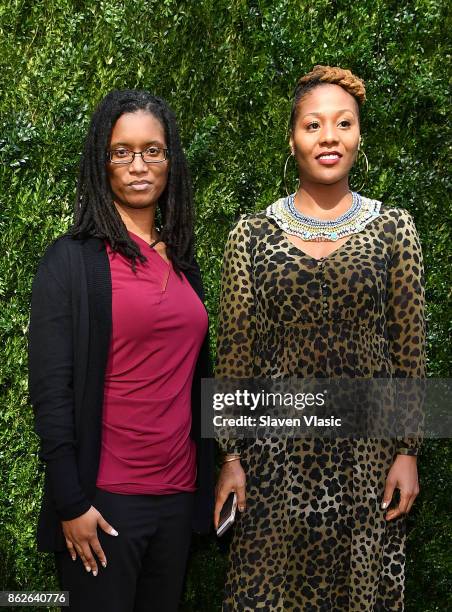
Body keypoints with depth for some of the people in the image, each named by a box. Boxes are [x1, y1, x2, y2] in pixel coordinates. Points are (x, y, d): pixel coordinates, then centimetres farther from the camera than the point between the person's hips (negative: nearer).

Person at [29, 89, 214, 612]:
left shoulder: (183, 265, 11)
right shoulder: (72, 260, -8)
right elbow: (50, 389, -12)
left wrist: (206, 479, 12)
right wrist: (71, 503, -15)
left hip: (178, 492, 6)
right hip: (104, 500, -6)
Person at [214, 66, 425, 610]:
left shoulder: (394, 228, 1)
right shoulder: (252, 235, 0)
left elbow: (408, 348, 2)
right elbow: (234, 352, 1)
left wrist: (408, 451, -1)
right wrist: (230, 455, -1)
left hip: (367, 449, 0)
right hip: (278, 448, 0)